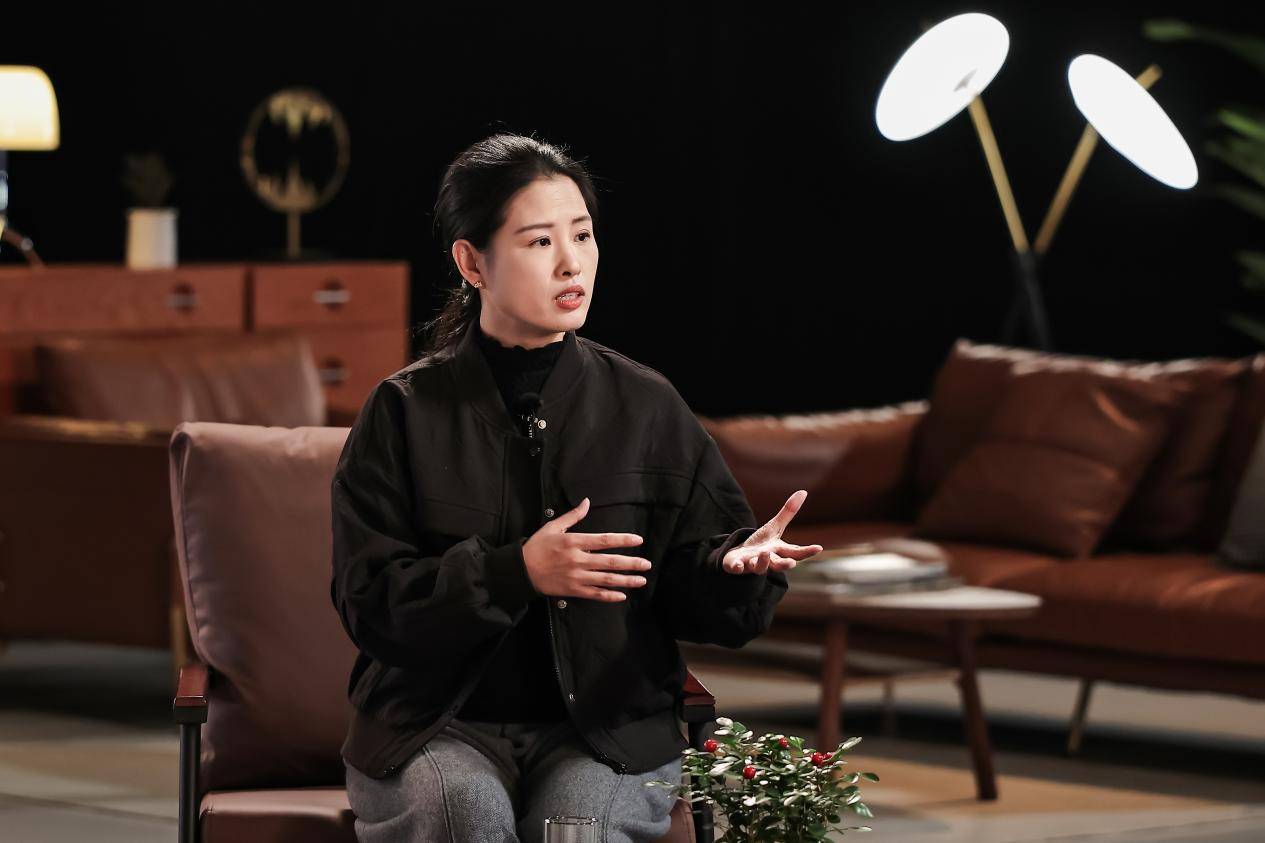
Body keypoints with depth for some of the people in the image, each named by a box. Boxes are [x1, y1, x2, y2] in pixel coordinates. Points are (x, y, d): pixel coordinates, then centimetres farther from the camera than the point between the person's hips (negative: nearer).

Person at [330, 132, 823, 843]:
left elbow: (690, 593, 5)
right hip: (439, 724, -1)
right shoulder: (407, 412, 3)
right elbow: (369, 598, -5)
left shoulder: (646, 405, 8)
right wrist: (515, 573, -19)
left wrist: (736, 563, -19)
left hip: (607, 724, 1)